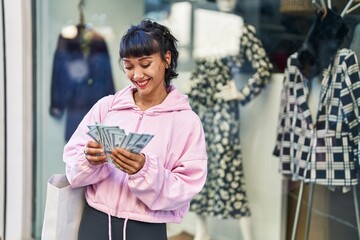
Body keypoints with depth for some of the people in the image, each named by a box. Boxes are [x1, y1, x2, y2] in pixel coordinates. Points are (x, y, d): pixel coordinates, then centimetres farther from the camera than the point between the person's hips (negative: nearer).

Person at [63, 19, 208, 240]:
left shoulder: (187, 121, -5)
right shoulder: (106, 106, 2)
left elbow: (186, 188, -9)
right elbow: (72, 158, 2)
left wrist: (145, 170, -24)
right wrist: (89, 160, -19)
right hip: (95, 222, 2)